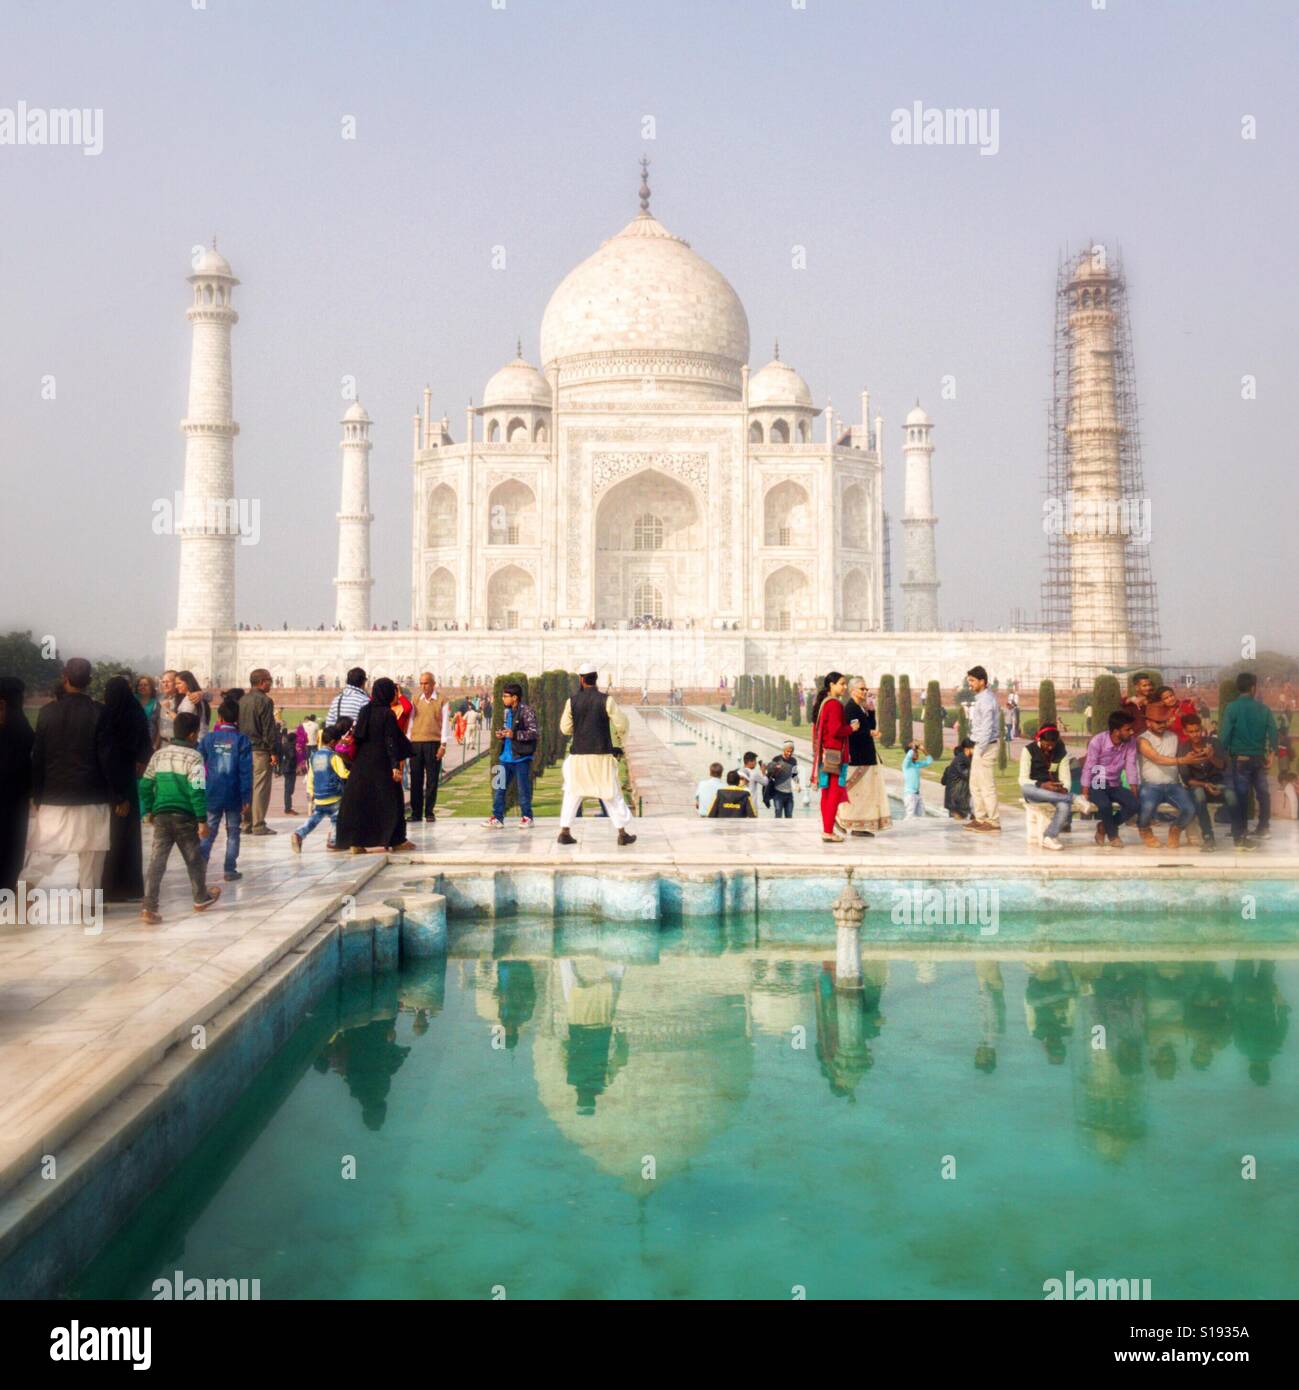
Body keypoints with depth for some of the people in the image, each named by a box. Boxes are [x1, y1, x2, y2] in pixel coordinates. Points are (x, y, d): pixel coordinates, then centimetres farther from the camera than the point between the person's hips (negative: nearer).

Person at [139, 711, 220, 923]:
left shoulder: (159, 754, 8)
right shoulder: (193, 757, -10)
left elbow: (145, 785, 9)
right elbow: (197, 792, -15)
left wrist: (148, 811, 19)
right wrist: (202, 820, -11)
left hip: (161, 816, 4)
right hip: (185, 817, -4)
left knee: (157, 860, 0)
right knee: (194, 859, 14)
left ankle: (149, 907, -9)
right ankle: (201, 898, 31)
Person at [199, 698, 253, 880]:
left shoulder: (207, 739, -1)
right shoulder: (242, 740, -6)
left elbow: (199, 767, 3)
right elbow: (246, 771, -9)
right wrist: (247, 797, -5)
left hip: (211, 795, 2)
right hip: (233, 796, -1)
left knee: (208, 833, 10)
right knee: (233, 833, 9)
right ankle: (230, 870, 9)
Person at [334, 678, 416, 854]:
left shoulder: (365, 711, 4)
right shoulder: (387, 714, -11)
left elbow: (357, 736, 8)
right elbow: (391, 741, -15)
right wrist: (396, 765, -16)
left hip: (362, 763, 5)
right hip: (382, 764, -5)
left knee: (359, 799, 7)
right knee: (390, 799, 6)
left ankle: (356, 842, 3)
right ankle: (396, 840, 11)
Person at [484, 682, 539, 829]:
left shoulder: (526, 711, -11)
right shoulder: (506, 713, 15)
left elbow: (535, 732, -17)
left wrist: (514, 734, -21)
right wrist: (501, 734, 7)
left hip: (521, 757, -8)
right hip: (506, 757, 8)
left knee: (523, 789, 1)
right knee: (499, 788, 6)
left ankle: (527, 817, 13)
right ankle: (497, 817, 12)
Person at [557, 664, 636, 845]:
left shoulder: (572, 701, -2)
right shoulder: (606, 700, -7)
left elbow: (565, 728, 4)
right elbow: (621, 723, -5)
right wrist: (621, 736, 16)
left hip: (578, 755, 1)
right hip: (602, 755, -1)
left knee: (572, 793, 13)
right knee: (612, 794, 8)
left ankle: (565, 832, 9)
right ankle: (623, 833, 9)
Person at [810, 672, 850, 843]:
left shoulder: (822, 702, 14)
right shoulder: (834, 704, -15)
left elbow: (816, 728, 19)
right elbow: (836, 730, -21)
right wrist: (852, 728, -6)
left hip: (824, 753, 10)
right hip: (834, 753, -10)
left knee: (826, 792, 11)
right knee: (835, 792, -6)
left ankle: (826, 829, 15)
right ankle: (829, 831, -7)